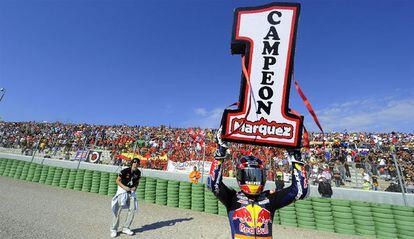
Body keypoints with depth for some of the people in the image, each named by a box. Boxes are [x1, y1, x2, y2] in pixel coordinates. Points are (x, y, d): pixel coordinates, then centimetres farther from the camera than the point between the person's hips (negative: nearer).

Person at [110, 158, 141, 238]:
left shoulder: (138, 172, -4)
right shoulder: (125, 171, -19)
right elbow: (117, 180, -11)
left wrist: (135, 187, -10)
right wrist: (124, 187, -23)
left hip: (131, 191, 5)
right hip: (122, 190, -5)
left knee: (132, 209, 2)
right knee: (117, 209, -6)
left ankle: (125, 228, 18)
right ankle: (114, 229, 14)